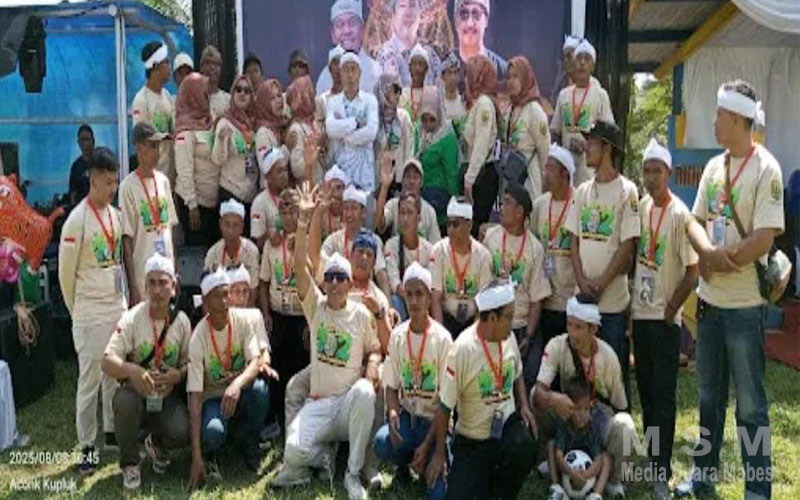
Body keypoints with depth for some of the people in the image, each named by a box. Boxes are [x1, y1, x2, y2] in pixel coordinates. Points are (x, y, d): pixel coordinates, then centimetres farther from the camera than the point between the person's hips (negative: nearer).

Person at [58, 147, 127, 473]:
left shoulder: (115, 214, 8)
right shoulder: (77, 220, -14)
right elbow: (65, 273, -9)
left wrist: (124, 299, 15)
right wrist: (77, 312, 0)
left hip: (119, 308, 6)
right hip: (91, 314, -6)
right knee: (89, 381, 1)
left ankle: (112, 430, 30)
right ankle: (87, 446, 12)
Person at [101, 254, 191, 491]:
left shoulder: (182, 320, -2)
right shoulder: (131, 318, -11)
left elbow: (190, 362, 5)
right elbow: (107, 362, -18)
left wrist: (178, 375, -18)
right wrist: (131, 370, -39)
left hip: (167, 396, 1)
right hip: (137, 392, -1)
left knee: (182, 433, -26)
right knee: (124, 400, -36)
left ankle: (156, 444, 15)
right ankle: (130, 464, -8)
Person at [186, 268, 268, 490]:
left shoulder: (243, 319, -13)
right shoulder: (198, 339, -22)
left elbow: (256, 362, -20)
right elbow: (195, 396, -24)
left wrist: (236, 384, -45)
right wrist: (196, 457, -30)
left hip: (240, 391, 3)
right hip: (212, 397, -3)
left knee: (259, 389, -32)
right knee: (212, 433, -35)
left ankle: (249, 443, -3)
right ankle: (208, 454, 5)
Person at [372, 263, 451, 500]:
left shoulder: (442, 338, -12)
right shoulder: (397, 335, -1)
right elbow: (391, 386, 5)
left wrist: (427, 444, -16)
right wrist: (393, 413, -18)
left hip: (434, 420, -3)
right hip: (407, 416, 3)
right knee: (382, 441, -30)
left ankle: (428, 462, 18)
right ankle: (407, 462, 6)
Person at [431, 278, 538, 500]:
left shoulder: (509, 338, -3)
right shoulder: (463, 349, -21)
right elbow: (444, 407, -15)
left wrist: (524, 406, 0)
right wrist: (439, 454, -10)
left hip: (507, 423, 3)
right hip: (472, 440, -3)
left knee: (525, 447, -30)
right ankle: (485, 477, 24)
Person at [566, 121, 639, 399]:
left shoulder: (626, 191, -6)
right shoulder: (582, 191, 12)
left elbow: (628, 245, -10)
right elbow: (574, 240, 10)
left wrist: (601, 283, -13)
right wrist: (582, 281, -3)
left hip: (613, 299, -5)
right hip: (582, 297, 6)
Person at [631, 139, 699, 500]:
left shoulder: (680, 215, -14)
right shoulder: (641, 207, 6)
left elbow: (692, 271, -14)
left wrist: (670, 310, -11)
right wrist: (633, 294, 10)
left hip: (664, 319, -6)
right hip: (640, 312, 6)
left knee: (663, 395, -1)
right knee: (645, 390, 15)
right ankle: (651, 457, 30)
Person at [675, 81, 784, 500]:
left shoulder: (765, 169, -12)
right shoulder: (714, 166, 9)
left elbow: (763, 239, -18)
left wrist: (721, 260, -13)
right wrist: (702, 258, -6)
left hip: (743, 304, -7)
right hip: (709, 299, 7)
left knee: (750, 403, 2)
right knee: (709, 395, 18)